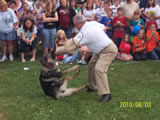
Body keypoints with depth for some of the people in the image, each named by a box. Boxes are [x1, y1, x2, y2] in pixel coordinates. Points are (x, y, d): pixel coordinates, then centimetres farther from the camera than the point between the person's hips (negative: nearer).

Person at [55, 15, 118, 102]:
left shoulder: (84, 33, -26)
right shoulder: (93, 23, -1)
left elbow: (70, 46, -27)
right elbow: (103, 27, 18)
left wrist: (56, 51, -20)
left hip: (108, 51, -11)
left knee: (99, 69, -23)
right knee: (91, 65, 14)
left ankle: (106, 94, -22)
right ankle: (92, 86, 28)